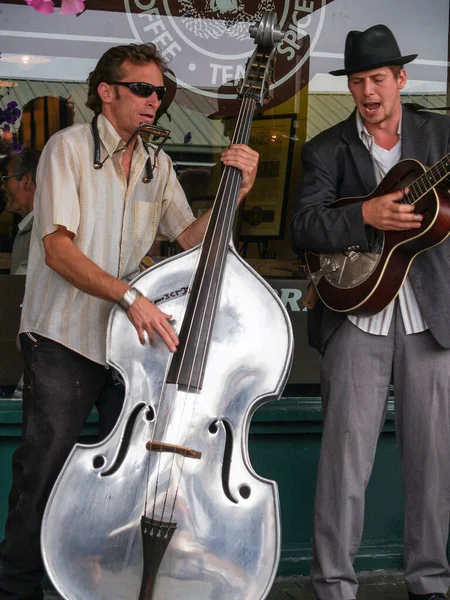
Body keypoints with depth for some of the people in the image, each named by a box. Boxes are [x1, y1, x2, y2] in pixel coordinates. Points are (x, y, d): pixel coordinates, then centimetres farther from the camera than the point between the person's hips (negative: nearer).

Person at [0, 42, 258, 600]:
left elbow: (191, 237, 9)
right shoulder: (70, 147, -5)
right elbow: (57, 246, -15)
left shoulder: (157, 165, 14)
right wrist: (130, 294, -27)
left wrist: (237, 188, -6)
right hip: (63, 342, -5)